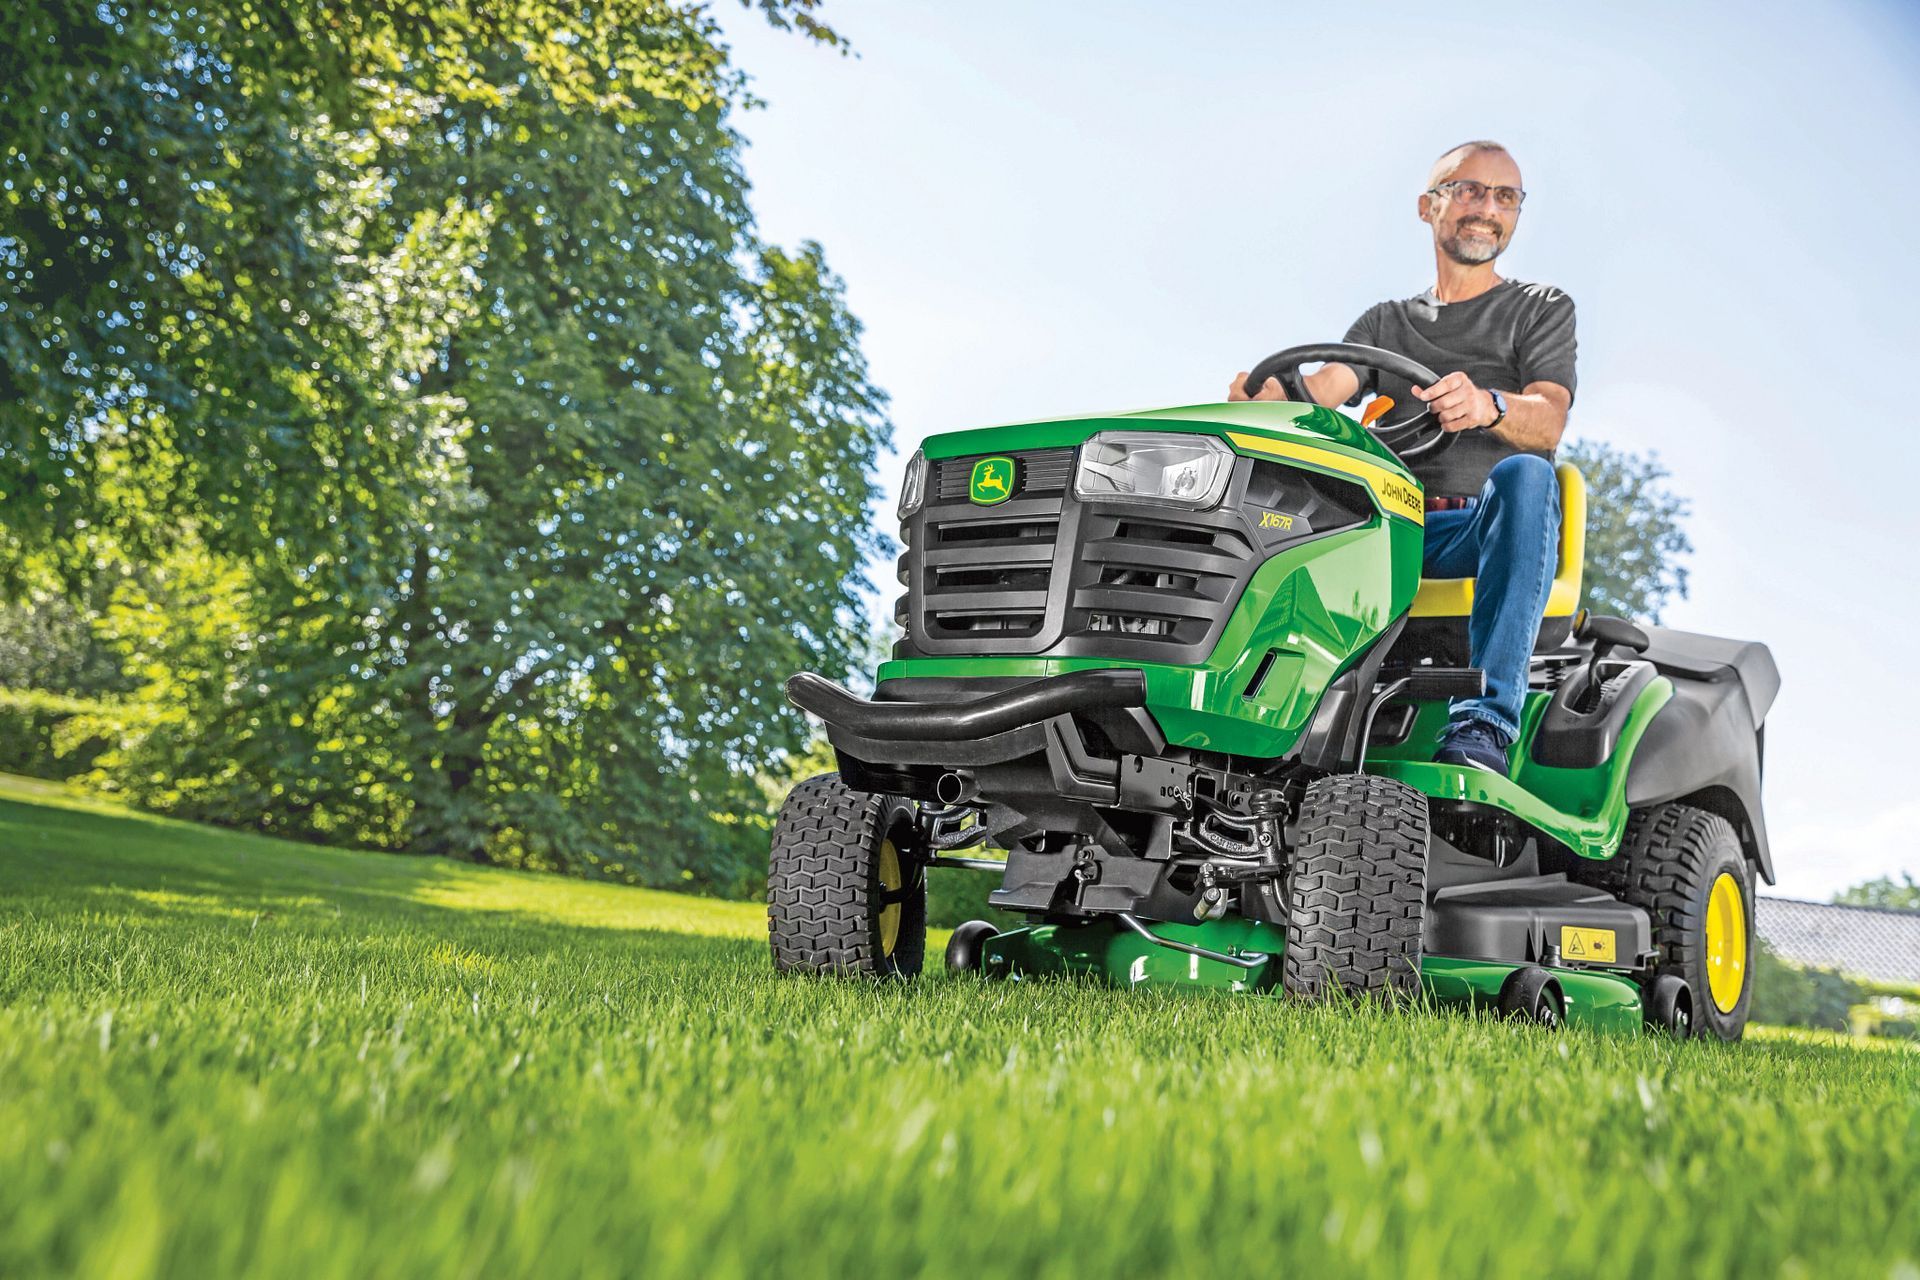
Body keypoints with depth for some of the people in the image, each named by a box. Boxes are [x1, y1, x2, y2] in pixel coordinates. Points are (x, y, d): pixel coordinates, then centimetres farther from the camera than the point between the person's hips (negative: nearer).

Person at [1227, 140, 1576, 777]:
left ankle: (1483, 719, -44)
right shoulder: (1385, 323, 24)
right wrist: (1268, 392, -23)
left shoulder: (1542, 309, 16)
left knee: (1524, 474, -36)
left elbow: (1548, 421, -5)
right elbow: (1322, 389, 3)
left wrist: (1486, 406, -29)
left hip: (1488, 532, -2)